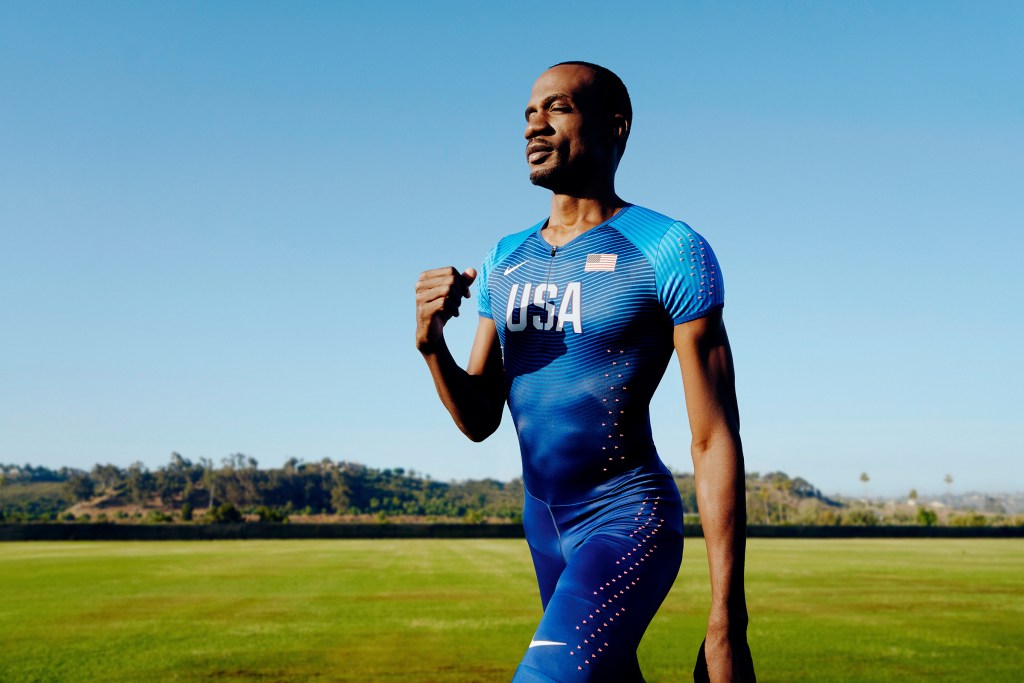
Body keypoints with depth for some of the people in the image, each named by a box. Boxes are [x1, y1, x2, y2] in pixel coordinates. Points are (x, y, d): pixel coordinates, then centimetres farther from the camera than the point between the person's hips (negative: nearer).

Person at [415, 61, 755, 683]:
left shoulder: (668, 253, -12)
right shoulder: (505, 260, 8)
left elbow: (715, 442, -14)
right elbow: (480, 421, 10)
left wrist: (727, 623, -17)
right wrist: (432, 345, -12)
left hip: (629, 521, -7)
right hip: (543, 520, 7)